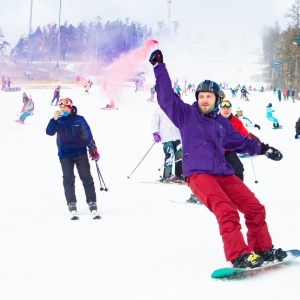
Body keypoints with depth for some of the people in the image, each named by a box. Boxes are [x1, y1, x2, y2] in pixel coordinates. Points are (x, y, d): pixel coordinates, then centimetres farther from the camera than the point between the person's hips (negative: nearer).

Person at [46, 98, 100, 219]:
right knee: (68, 179, -7)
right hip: (65, 155, 1)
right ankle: (72, 206, -6)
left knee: (86, 178, -2)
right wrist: (54, 119, -22)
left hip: (80, 153, 0)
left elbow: (88, 134, 4)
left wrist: (93, 149, 1)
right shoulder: (58, 121, 3)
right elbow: (49, 132, -8)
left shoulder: (79, 119, 1)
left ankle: (92, 204, 1)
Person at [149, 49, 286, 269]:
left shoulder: (222, 122, 20)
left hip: (223, 173, 6)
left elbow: (238, 141, 32)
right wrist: (159, 67, 2)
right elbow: (167, 97, 3)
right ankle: (238, 256, -26)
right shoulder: (186, 114, 7)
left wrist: (262, 148, 27)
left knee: (255, 208, 1)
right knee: (226, 210, -26)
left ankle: (264, 249, 16)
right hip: (198, 174, -6)